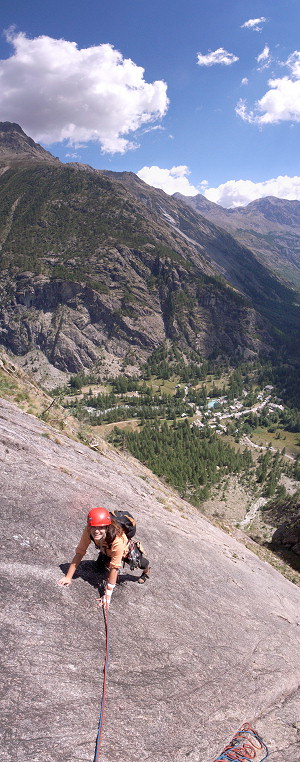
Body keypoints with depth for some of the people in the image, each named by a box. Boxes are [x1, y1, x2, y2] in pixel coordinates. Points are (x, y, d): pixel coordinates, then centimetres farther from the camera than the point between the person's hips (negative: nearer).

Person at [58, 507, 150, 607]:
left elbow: (114, 568, -40)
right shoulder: (88, 531, -38)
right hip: (106, 551, 3)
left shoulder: (117, 540, -48)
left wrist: (107, 595, -35)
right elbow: (79, 552, -29)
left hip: (125, 552, -3)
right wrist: (68, 577, -30)